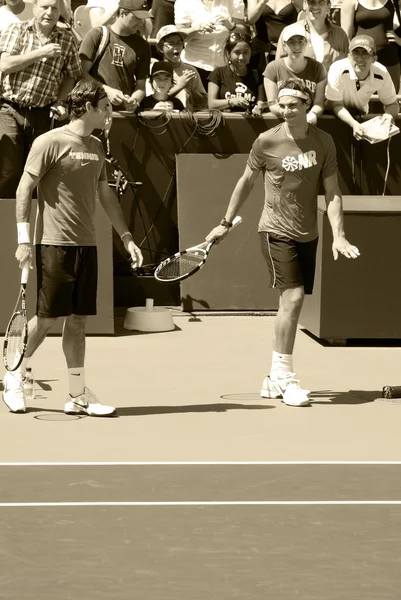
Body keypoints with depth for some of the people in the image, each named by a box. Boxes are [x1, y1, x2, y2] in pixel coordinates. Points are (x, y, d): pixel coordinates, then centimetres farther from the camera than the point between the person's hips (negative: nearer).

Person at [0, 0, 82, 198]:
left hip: (41, 114, 2)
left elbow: (70, 76, 13)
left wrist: (59, 103, -2)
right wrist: (40, 53, -16)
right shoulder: (16, 30, -1)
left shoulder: (67, 40, 3)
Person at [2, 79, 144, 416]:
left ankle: (77, 396, 9)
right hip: (54, 245, -7)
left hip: (86, 246, 7)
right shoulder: (50, 142, -8)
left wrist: (126, 237, 16)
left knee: (78, 320, 6)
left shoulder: (96, 147, 14)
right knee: (48, 317, -3)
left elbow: (106, 195, 21)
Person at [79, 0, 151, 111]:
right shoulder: (97, 35, 3)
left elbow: (141, 86, 11)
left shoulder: (142, 46, 10)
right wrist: (107, 91, -14)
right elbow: (82, 74, -1)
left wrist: (134, 100, -12)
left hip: (125, 111, 2)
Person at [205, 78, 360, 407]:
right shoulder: (267, 141, -7)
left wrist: (338, 235, -12)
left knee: (292, 302, 7)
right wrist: (227, 223, 11)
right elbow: (247, 181, 7)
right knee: (293, 296, -17)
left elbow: (332, 192, -1)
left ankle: (275, 379, 18)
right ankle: (285, 376, -8)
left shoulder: (324, 142, -1)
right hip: (277, 230, -4)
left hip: (308, 234, 4)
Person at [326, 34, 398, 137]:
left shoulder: (381, 74, -23)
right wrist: (354, 124, -42)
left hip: (360, 115, 3)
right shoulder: (338, 70, -33)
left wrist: (388, 116, -32)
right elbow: (336, 105, -27)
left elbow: (392, 104, -9)